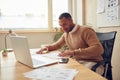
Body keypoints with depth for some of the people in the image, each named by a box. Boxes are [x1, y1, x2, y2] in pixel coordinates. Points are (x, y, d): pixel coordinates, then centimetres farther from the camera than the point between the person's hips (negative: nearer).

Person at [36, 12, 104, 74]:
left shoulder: (85, 30, -14)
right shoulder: (66, 34, 10)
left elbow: (99, 49, -26)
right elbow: (58, 44, 28)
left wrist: (74, 52, -32)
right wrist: (48, 47, 5)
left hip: (91, 62, -6)